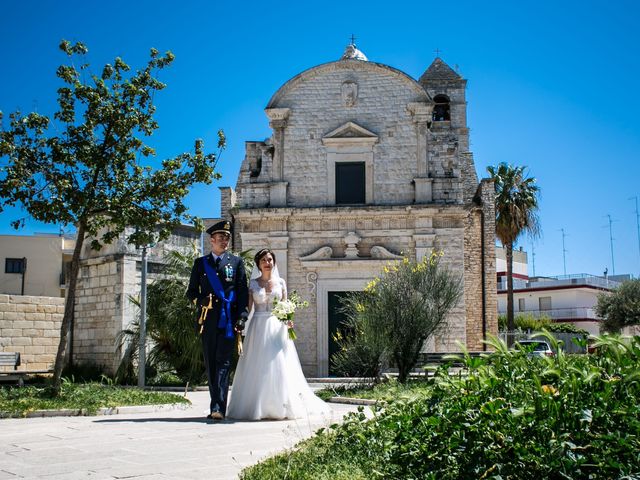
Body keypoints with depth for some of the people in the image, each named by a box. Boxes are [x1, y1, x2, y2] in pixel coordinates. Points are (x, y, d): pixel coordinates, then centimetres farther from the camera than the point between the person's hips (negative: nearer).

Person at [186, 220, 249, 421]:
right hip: (208, 320, 3)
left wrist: (242, 316, -8)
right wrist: (201, 300, -9)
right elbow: (191, 291, 14)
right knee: (210, 364, 6)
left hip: (228, 320, -3)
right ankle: (216, 406, 15)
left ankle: (218, 407, -18)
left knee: (223, 362, -11)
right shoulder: (200, 263, 15)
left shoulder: (236, 262, 10)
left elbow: (243, 292, 5)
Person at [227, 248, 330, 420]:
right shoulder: (253, 283, 5)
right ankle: (257, 407, 4)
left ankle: (280, 407, 6)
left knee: (279, 366, -2)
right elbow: (247, 307, 2)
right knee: (258, 366, -3)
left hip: (277, 328, 1)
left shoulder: (280, 282, 9)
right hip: (258, 328, -1)